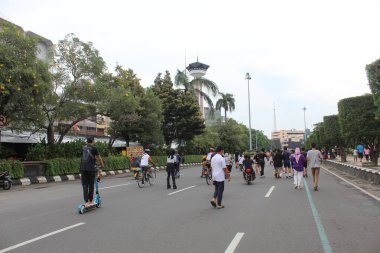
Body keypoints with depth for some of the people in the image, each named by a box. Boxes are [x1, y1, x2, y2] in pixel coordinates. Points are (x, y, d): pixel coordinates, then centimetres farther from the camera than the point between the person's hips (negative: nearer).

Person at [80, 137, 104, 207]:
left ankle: (86, 202, 4)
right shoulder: (94, 148, -3)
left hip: (83, 168, 4)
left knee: (85, 186, 5)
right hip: (91, 169, -4)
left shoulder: (83, 148, 12)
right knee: (91, 185, 7)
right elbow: (99, 158, 6)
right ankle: (90, 201, 15)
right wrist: (102, 165, 23)